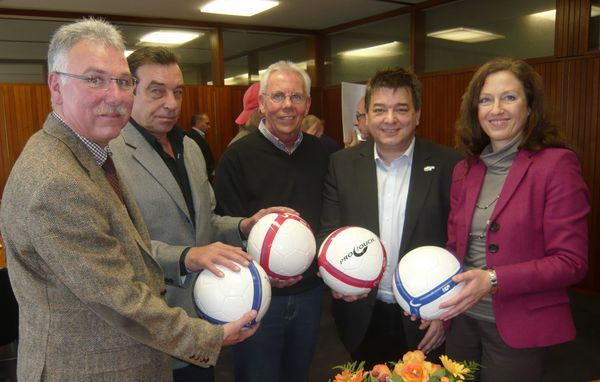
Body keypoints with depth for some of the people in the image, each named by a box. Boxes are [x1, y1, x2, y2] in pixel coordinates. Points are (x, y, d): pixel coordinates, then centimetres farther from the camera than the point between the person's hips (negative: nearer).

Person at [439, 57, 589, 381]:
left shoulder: (557, 164, -12)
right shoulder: (464, 170, 5)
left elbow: (571, 263, -14)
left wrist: (493, 280, -24)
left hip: (519, 329, -5)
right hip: (462, 320, 5)